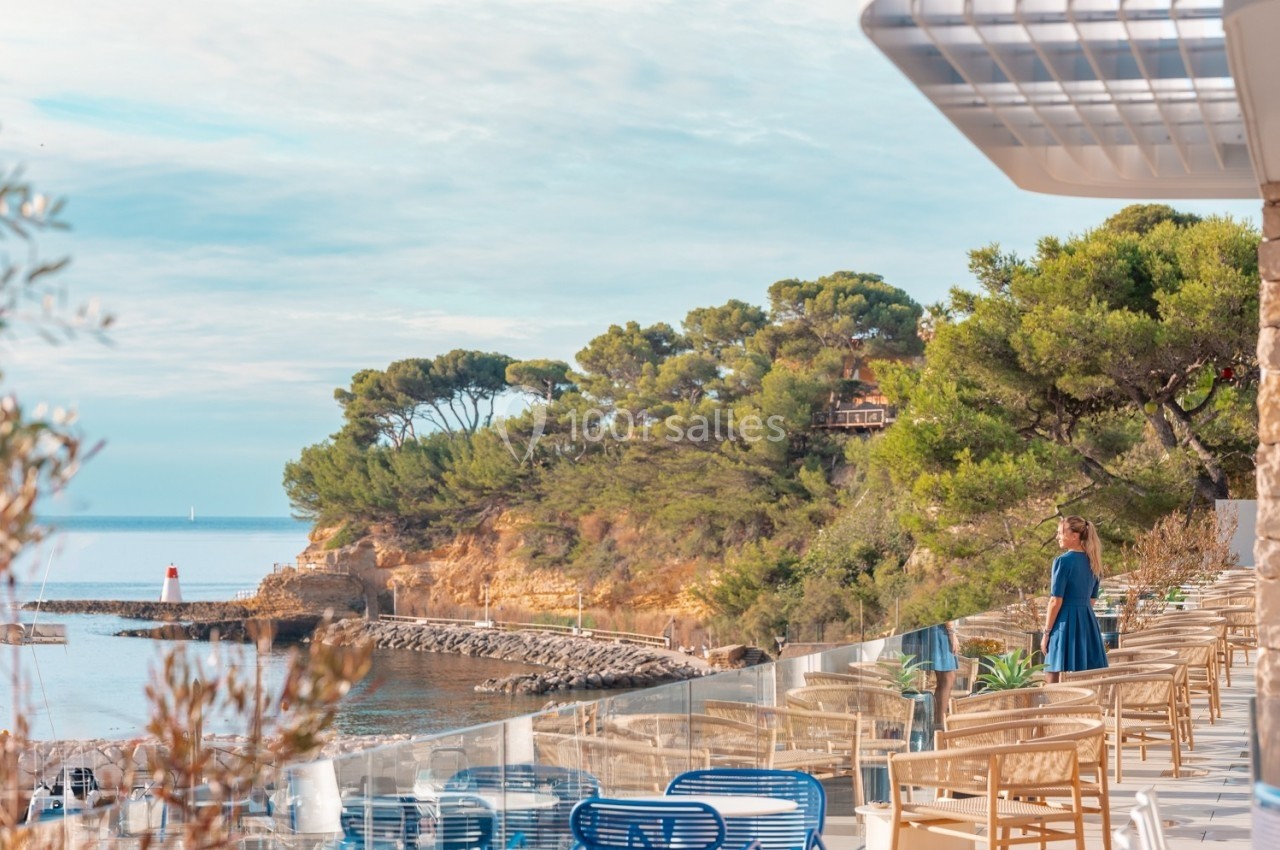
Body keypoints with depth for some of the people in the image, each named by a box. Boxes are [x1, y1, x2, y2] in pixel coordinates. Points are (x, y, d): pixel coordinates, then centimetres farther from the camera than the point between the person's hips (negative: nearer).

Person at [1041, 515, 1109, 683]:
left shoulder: (1063, 561, -12)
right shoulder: (1092, 562, 10)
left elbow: (1056, 601, -13)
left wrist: (1046, 633, -8)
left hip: (1066, 623, -7)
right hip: (1088, 624, 7)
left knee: (1055, 683, -2)